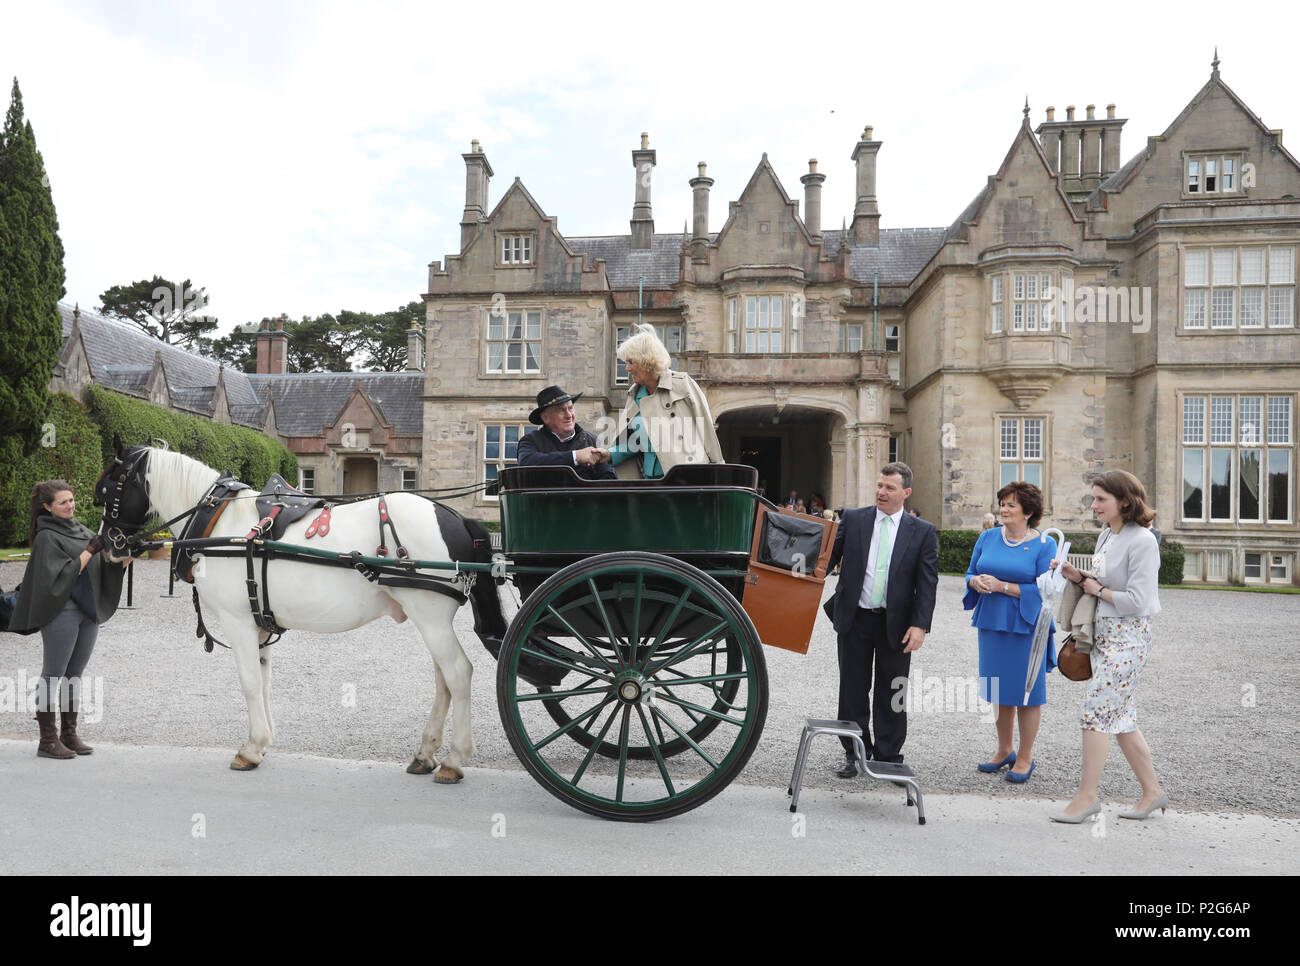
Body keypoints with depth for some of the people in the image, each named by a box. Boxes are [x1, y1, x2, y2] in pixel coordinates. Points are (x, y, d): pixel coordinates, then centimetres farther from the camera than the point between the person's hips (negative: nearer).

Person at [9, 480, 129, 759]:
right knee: (53, 674, -2)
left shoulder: (81, 530, 14)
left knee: (74, 675, 12)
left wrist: (120, 558, -8)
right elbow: (61, 575, -16)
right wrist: (90, 550, -18)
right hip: (62, 611, -7)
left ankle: (69, 734, 19)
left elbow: (104, 562, 12)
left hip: (90, 610, 7)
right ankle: (47, 740, 4)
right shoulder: (47, 537, -7)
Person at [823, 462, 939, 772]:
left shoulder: (923, 532, 0)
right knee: (853, 689, 10)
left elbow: (927, 582, -3)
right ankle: (855, 753, 24)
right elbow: (830, 556, 3)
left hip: (896, 624, -1)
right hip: (855, 618, 1)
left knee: (891, 693, 9)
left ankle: (888, 755, 23)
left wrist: (920, 625, -12)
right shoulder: (853, 519, 3)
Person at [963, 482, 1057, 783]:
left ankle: (1025, 757, 17)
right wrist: (977, 582, -11)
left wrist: (1002, 586, -19)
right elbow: (970, 574, 12)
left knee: (1026, 690, 3)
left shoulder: (1044, 545, -7)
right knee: (1000, 690, 14)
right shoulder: (987, 538, 7)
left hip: (1026, 627, -5)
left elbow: (1043, 589, -12)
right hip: (992, 623, 5)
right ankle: (1004, 750, 28)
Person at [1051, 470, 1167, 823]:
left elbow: (1137, 601, -20)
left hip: (1128, 638, -9)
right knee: (1120, 716, 13)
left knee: (1095, 711, -8)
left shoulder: (1142, 541, -16)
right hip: (1104, 634, 9)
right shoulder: (1106, 535, 11)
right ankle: (1152, 790, 25)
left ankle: (1087, 795, 2)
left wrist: (1099, 590, -9)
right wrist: (1079, 579, 1)